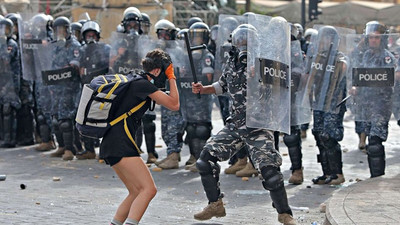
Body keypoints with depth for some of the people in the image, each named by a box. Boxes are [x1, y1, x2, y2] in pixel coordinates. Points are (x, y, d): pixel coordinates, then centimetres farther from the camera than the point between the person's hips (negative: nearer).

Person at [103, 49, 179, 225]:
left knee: (137, 193, 14)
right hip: (119, 146, -10)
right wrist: (172, 78, 6)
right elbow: (174, 105, -5)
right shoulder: (144, 85, -10)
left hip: (110, 145, 10)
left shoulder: (133, 82, 17)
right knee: (149, 189, -16)